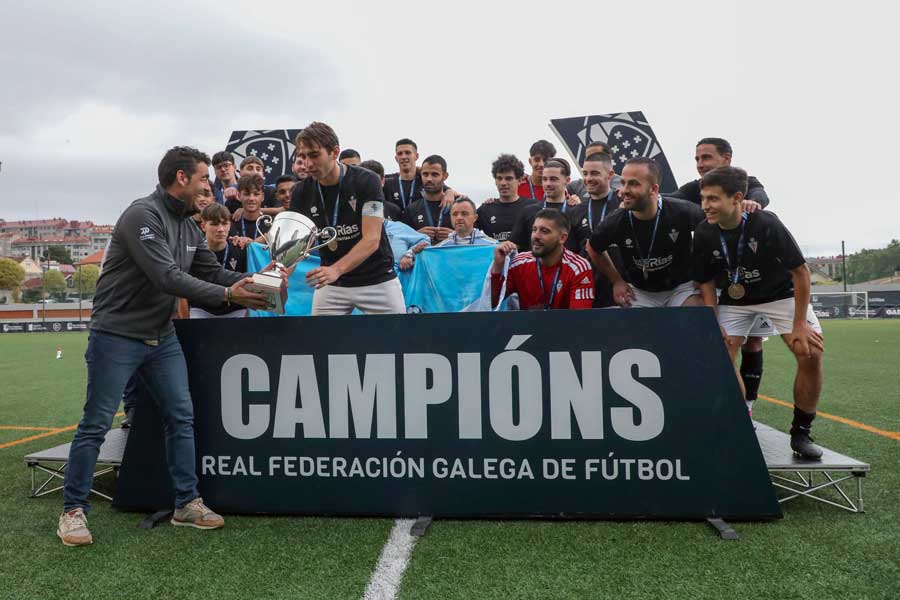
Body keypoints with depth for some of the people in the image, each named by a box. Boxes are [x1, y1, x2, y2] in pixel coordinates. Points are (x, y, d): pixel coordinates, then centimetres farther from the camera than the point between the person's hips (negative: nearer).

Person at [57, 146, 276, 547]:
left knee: (181, 417, 5)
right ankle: (73, 509, 18)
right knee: (95, 424, 2)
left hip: (162, 336, 8)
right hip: (117, 336, -8)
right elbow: (168, 278, -27)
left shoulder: (187, 226, 9)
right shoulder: (142, 215, -19)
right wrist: (227, 295, -26)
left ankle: (187, 504, 14)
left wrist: (252, 280, -10)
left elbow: (211, 271, 7)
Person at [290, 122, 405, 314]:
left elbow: (371, 240, -22)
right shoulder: (303, 192, -5)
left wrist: (335, 269, -37)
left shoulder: (366, 181, -16)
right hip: (331, 284, 3)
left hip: (377, 281, -3)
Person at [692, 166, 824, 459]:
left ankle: (801, 432, 1)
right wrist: (714, 325, -15)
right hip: (734, 300, 3)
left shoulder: (766, 223, -28)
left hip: (781, 293, -2)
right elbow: (706, 282, -5)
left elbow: (800, 272, -20)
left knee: (811, 354, -19)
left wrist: (799, 325, -19)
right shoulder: (704, 234, -18)